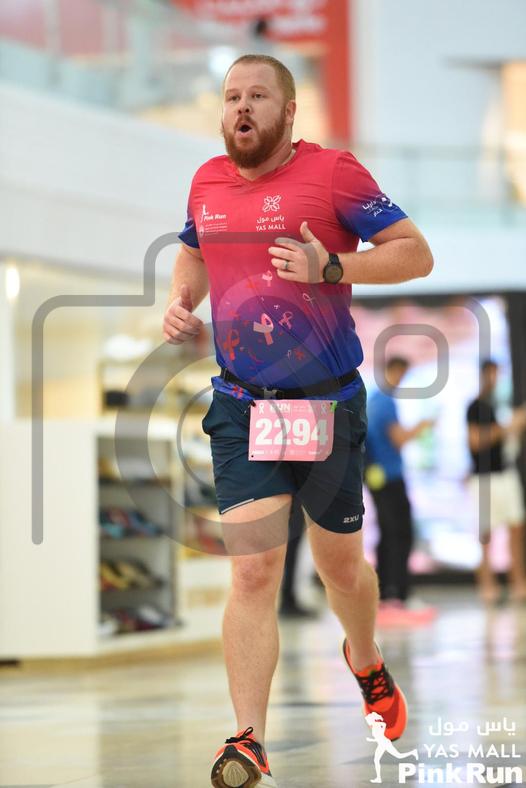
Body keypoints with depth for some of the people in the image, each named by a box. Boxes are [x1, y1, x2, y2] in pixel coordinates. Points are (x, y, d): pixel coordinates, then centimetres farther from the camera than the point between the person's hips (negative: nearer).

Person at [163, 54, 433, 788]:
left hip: (327, 404, -2)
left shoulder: (331, 170, -9)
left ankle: (366, 664, 47)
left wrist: (331, 267, -22)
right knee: (254, 574, -8)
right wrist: (180, 300, 6)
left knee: (341, 563, 15)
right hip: (241, 405, 2)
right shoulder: (207, 181, 7)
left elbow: (416, 253, -9)